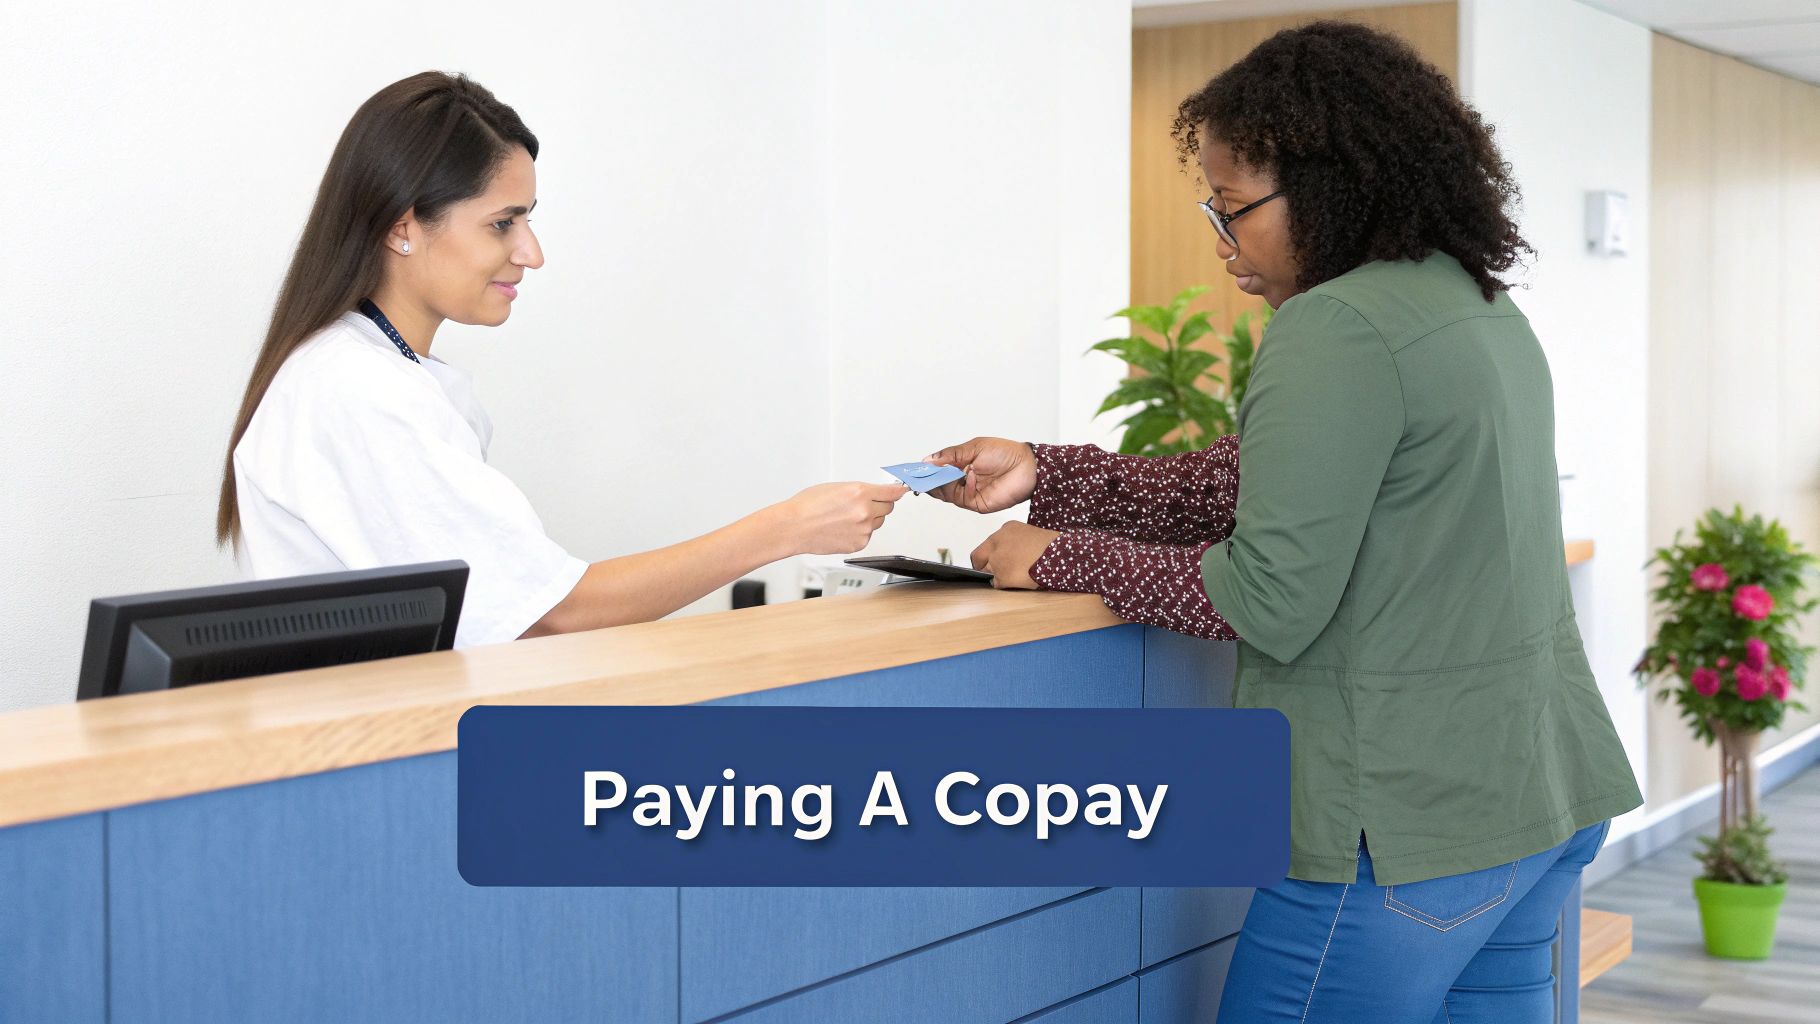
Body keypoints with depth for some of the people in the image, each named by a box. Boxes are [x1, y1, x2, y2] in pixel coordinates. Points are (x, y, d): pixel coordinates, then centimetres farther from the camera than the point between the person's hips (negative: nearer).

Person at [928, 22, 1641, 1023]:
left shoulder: (1335, 329, -17)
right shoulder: (1480, 308, 13)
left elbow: (1270, 600, -17)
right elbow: (1244, 487, 13)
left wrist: (1062, 557, -6)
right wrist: (1043, 473, 10)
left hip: (1413, 823, -9)